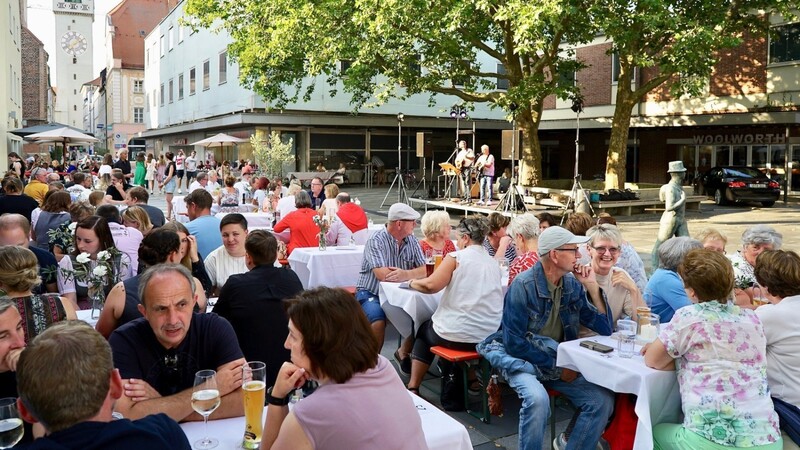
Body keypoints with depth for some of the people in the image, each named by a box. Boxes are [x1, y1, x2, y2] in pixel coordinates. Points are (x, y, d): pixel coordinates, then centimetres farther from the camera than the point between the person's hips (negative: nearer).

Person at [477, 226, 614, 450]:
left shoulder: (573, 284, 1)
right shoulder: (524, 285, -17)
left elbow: (605, 328, 2)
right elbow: (514, 343, -17)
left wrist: (592, 287, -8)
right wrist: (555, 367, -16)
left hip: (561, 361, 5)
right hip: (523, 360, -5)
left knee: (603, 400, -15)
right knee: (537, 399, -34)